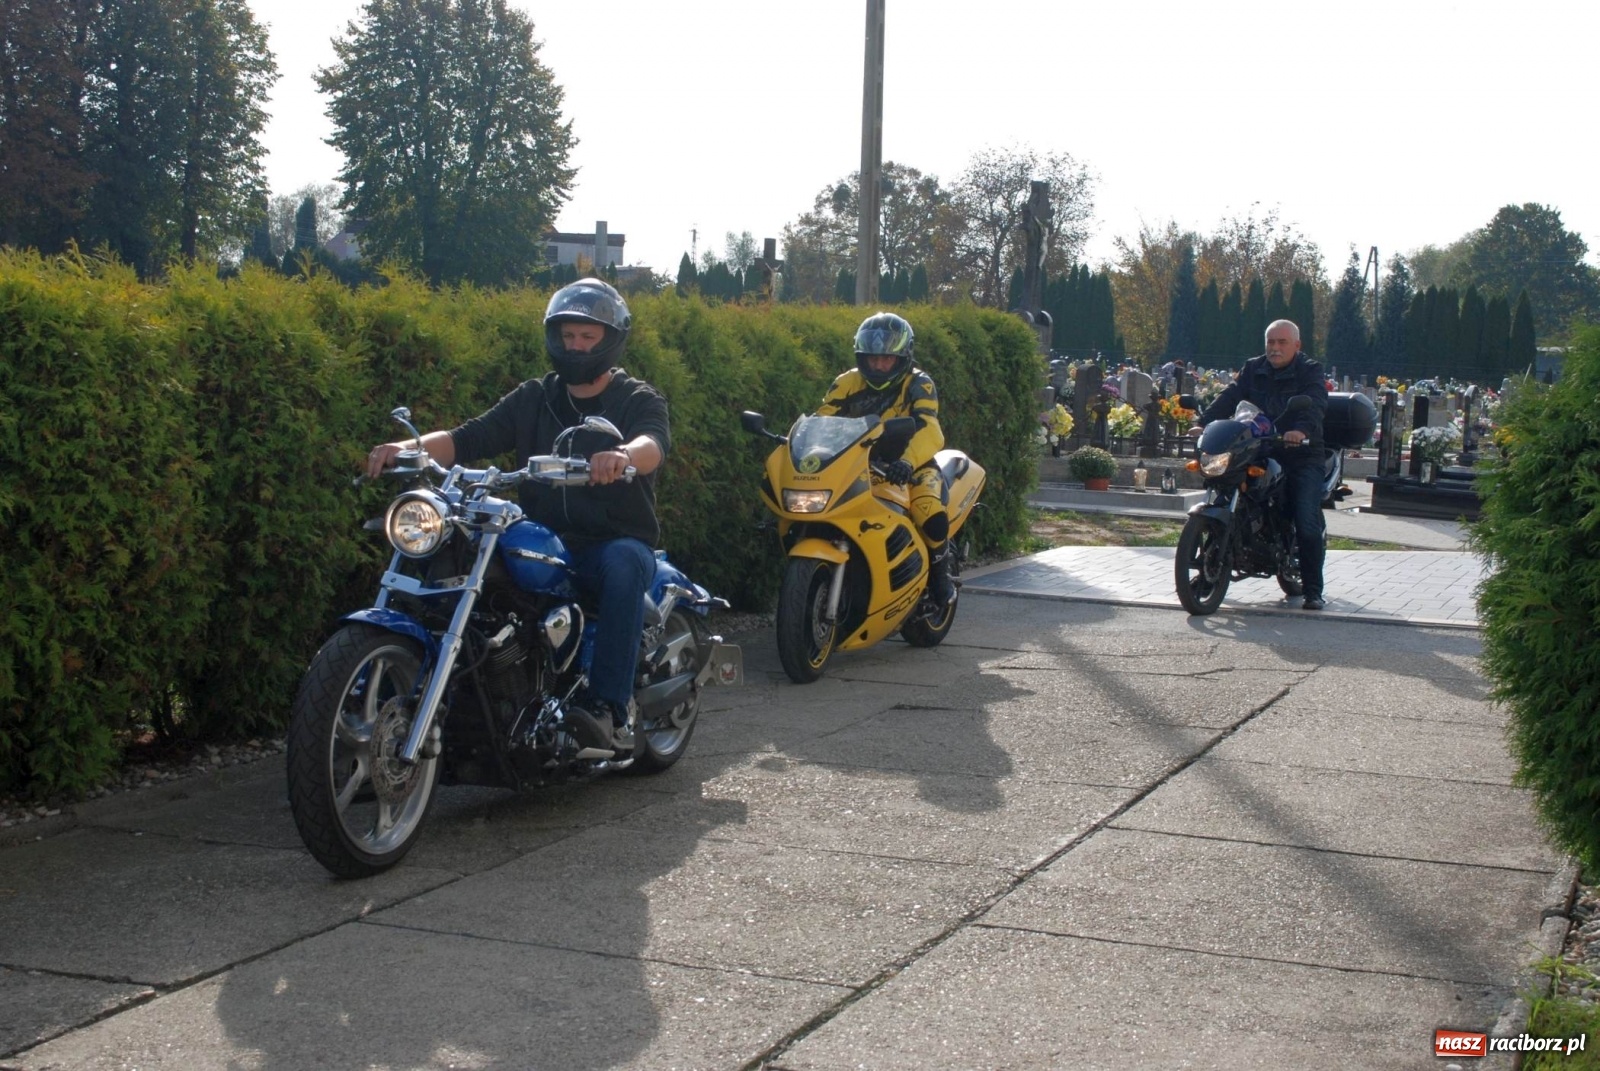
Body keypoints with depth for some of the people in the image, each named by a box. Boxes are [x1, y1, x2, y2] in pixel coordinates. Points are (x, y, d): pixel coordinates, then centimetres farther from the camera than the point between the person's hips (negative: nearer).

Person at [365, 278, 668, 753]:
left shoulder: (638, 400, 5)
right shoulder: (534, 399, 17)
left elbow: (655, 442, -19)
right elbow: (471, 437, 4)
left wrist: (624, 455, -44)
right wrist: (409, 447, -16)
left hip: (618, 541, -3)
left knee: (623, 563, -39)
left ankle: (611, 709, -42)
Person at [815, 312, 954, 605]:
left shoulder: (917, 384, -8)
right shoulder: (849, 383, 5)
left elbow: (928, 431, -25)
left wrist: (907, 460, -46)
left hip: (910, 466, -4)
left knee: (931, 513, -33)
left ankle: (939, 571, -2)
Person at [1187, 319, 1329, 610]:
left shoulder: (1310, 371, -1)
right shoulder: (1253, 370, 13)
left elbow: (1315, 404, -19)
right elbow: (1229, 398, 1)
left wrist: (1302, 429, -40)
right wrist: (1203, 422, -17)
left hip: (1301, 455, -4)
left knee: (1308, 526, -15)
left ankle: (1313, 591, -4)